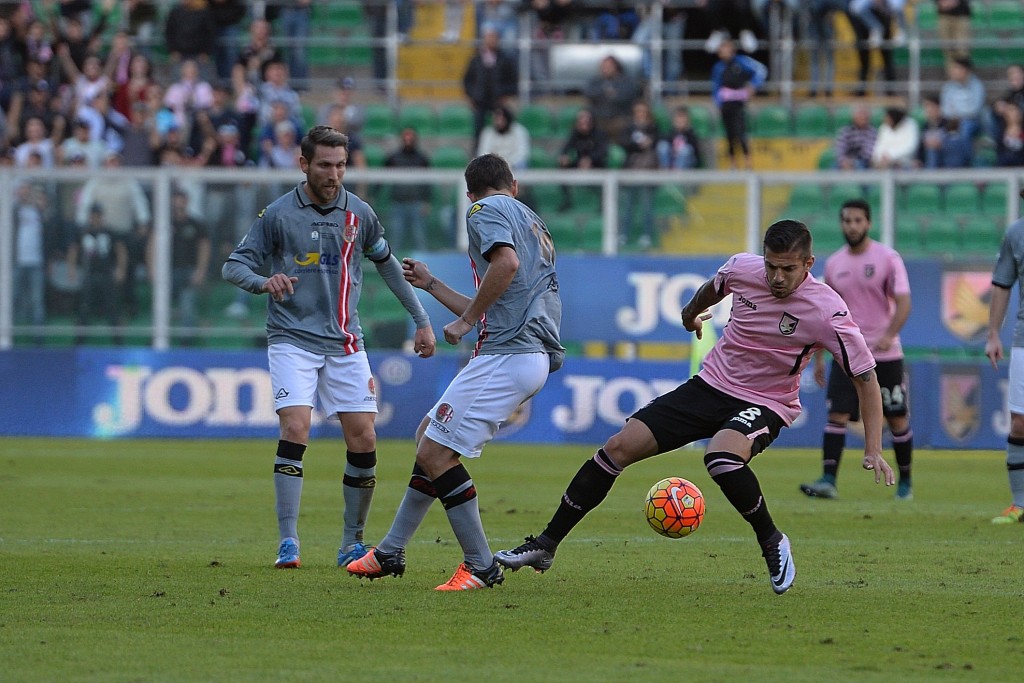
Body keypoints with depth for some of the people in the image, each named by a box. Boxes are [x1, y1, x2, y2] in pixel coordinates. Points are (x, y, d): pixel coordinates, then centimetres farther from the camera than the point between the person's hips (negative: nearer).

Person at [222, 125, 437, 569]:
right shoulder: (278, 215, -5)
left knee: (363, 441, -3)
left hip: (345, 344, 3)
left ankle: (352, 544, 11)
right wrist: (264, 282, -25)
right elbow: (233, 266, -3)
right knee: (295, 429, -20)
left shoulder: (358, 213, 4)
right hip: (293, 339, -3)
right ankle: (288, 542, -16)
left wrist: (421, 320, 18)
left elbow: (387, 263, 18)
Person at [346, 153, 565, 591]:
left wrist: (467, 320, -12)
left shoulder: (485, 210, 0)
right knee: (429, 437, 17)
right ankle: (390, 553, 21)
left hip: (507, 355, -10)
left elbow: (507, 262, -22)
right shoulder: (533, 224, 28)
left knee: (435, 453, -9)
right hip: (531, 354, 10)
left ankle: (481, 567, -7)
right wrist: (430, 285, 42)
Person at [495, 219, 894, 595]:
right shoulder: (742, 268, -10)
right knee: (619, 447, -4)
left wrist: (873, 449, -18)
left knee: (722, 457, -38)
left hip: (764, 405, -5)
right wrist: (692, 313, 36)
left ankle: (771, 542, -12)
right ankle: (546, 546, 7)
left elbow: (865, 377, -14)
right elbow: (712, 288, 17)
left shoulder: (827, 312, -22)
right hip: (711, 385, 5)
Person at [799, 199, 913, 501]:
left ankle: (905, 483, 18)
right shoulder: (834, 264, 8)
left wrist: (889, 335, -30)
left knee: (897, 419, 5)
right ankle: (828, 481, -16)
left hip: (885, 354, -3)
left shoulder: (888, 258, -5)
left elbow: (903, 303, -13)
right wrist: (818, 356, 12)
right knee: (837, 416, -11)